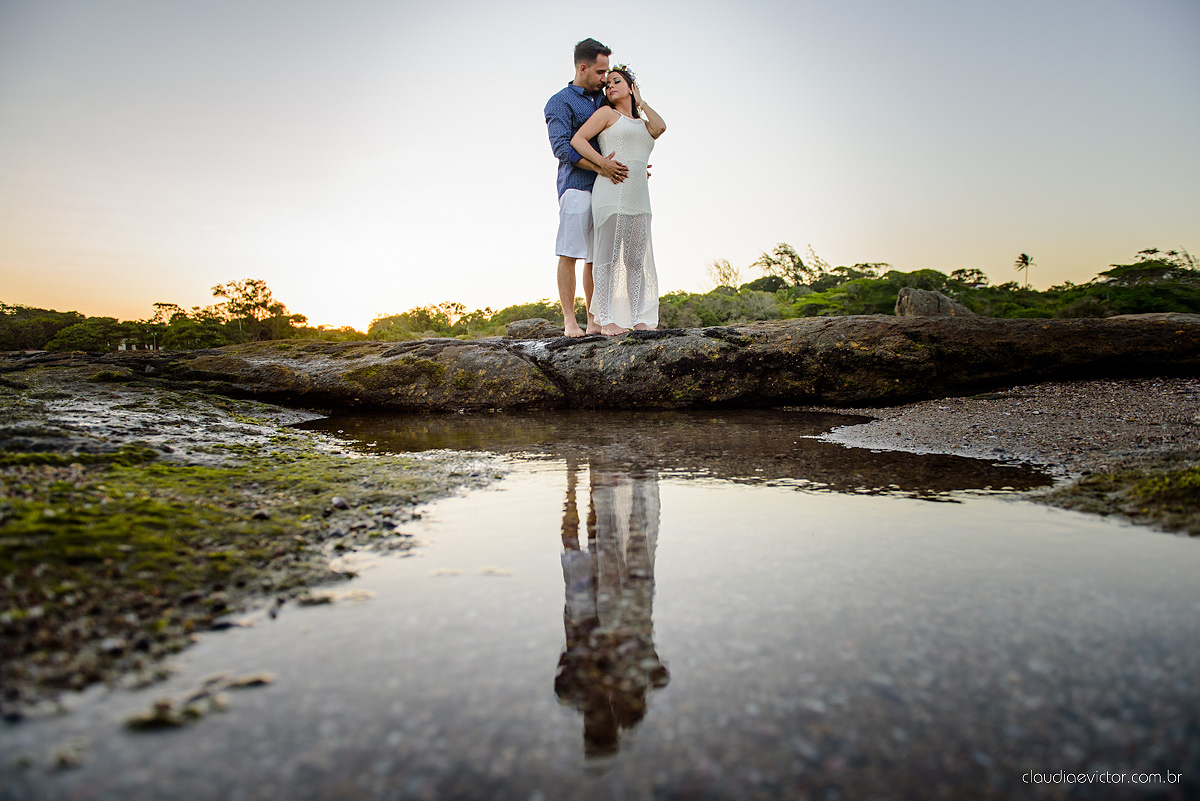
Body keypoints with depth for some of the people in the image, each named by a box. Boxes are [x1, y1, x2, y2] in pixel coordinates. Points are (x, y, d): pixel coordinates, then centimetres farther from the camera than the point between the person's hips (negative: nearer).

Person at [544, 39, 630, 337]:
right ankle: (570, 321, -6)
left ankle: (594, 320, 8)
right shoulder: (560, 102, 2)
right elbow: (561, 146, -12)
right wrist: (599, 165, -21)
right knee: (569, 254, -8)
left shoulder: (603, 100, 24)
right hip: (576, 186, -7)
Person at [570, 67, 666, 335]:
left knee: (637, 260, 2)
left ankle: (640, 320, 3)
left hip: (639, 198, 6)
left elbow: (660, 127, 4)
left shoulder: (642, 122, 26)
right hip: (612, 192, -6)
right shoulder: (607, 113, 11)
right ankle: (606, 320, -12)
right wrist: (602, 162, -14)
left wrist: (639, 102, 16)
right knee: (608, 257, -10)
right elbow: (577, 139, -1)